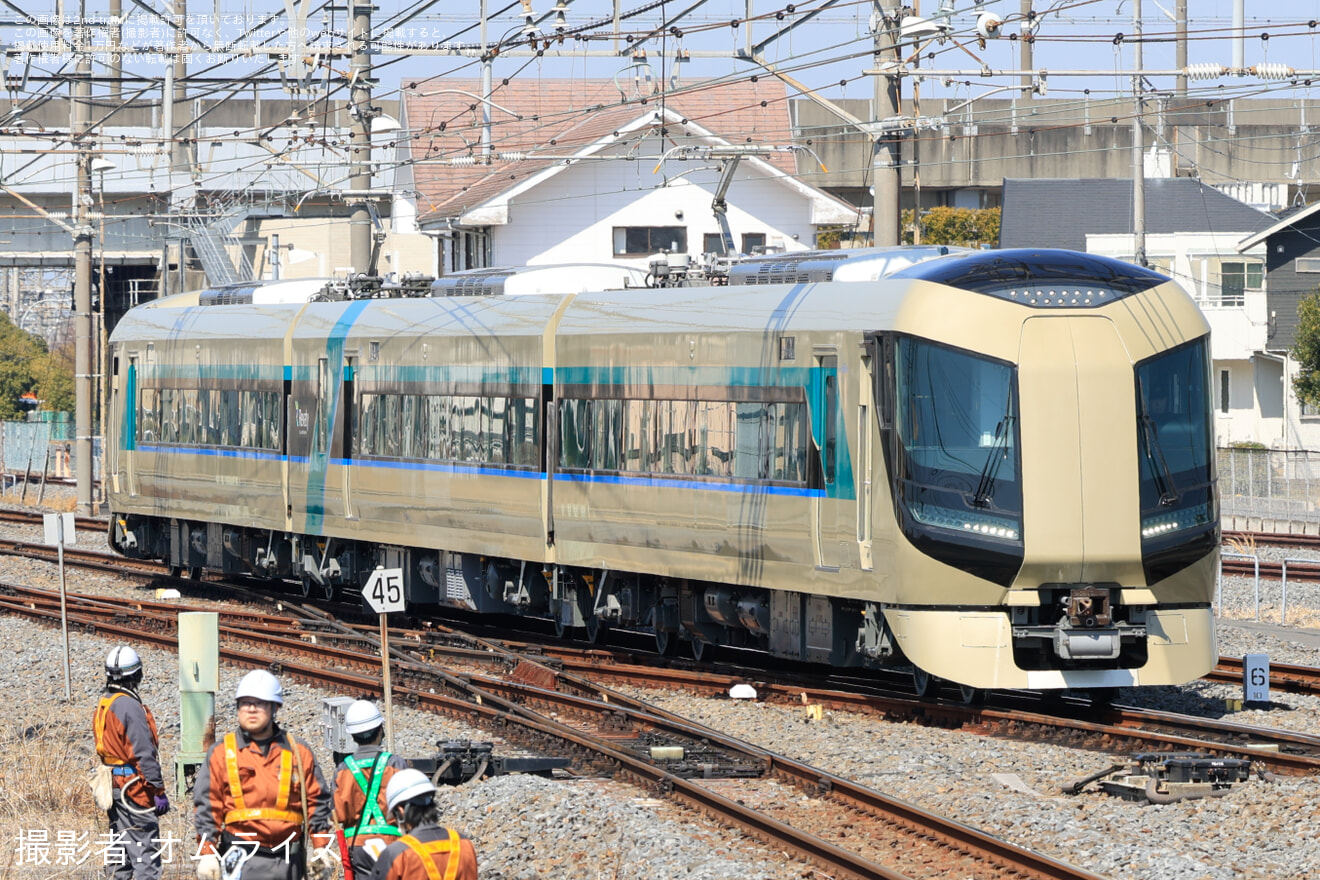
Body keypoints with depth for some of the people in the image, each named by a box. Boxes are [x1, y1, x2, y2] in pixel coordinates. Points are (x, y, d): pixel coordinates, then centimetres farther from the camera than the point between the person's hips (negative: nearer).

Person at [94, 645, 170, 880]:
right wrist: (159, 791, -17)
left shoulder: (102, 706, 11)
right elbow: (144, 753, -19)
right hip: (135, 787, -9)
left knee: (120, 847, 14)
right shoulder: (130, 706, -16)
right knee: (146, 853, -10)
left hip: (113, 784, 9)